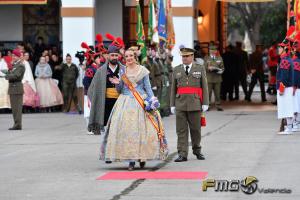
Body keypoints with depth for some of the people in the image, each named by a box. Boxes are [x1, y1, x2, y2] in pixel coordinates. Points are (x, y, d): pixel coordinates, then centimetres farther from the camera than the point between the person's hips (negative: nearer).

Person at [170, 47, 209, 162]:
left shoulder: (200, 69, 7)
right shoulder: (176, 70, 12)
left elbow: (204, 87, 4)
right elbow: (173, 88, 11)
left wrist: (205, 103, -2)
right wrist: (172, 105, 6)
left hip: (195, 103, -1)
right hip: (180, 104, 1)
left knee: (195, 128, 5)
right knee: (181, 130, -2)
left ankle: (197, 150, 24)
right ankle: (182, 154, -3)